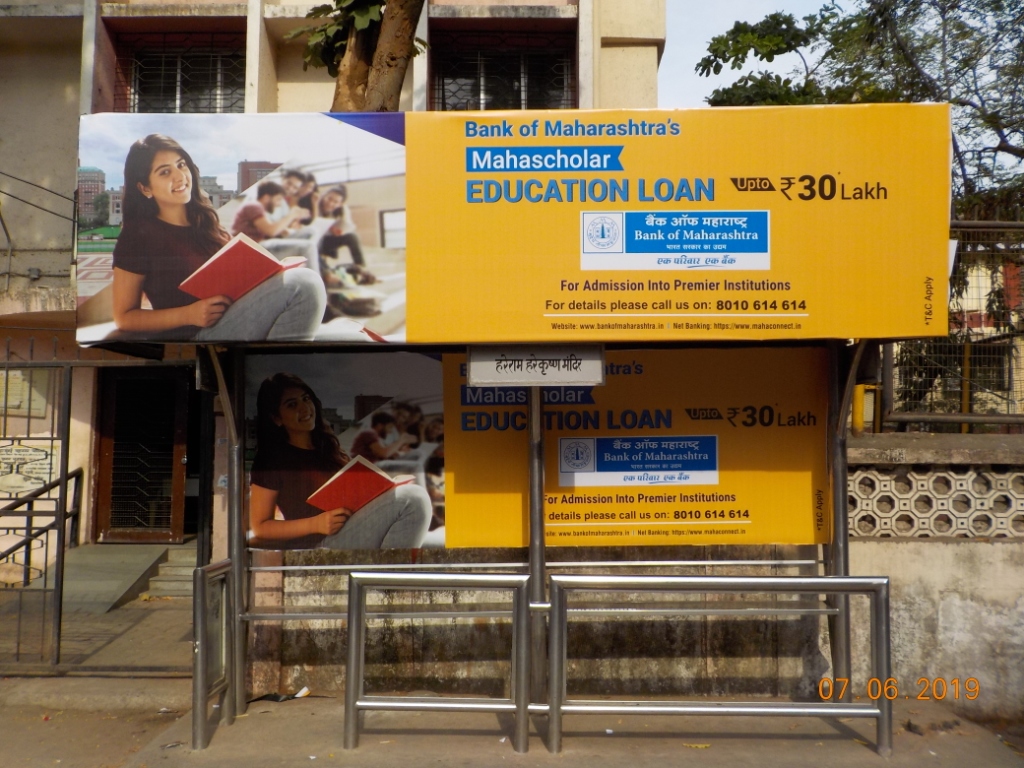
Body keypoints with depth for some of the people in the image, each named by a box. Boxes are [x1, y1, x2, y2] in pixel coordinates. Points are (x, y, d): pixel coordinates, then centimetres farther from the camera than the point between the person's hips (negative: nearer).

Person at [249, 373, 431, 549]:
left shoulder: (328, 447, 19)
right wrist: (316, 524, -15)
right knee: (411, 499, -25)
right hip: (318, 546, -7)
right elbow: (259, 528, -2)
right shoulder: (272, 461, 0)